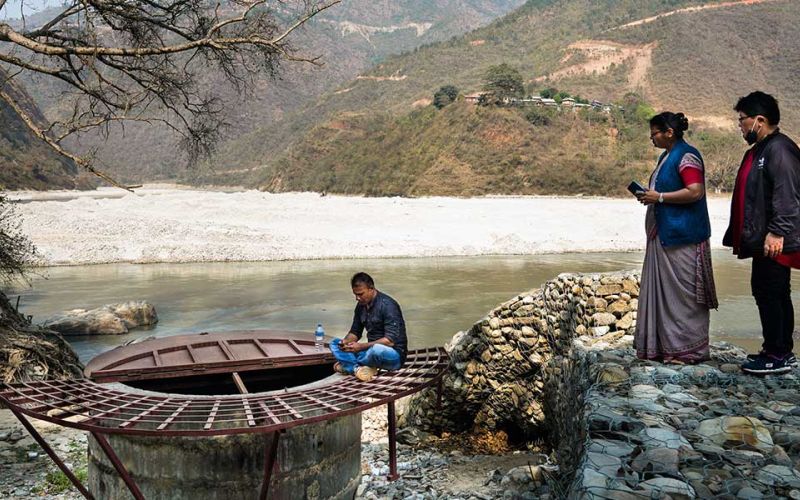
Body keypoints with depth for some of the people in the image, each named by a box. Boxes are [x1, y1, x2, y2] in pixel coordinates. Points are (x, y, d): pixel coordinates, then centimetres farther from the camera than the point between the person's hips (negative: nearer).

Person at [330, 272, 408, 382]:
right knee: (335, 344, 0)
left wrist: (361, 346, -28)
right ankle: (357, 368, -25)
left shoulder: (387, 305, -18)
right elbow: (355, 332, 15)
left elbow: (390, 340, -25)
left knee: (376, 349, -41)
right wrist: (346, 342, -9)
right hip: (372, 349, 8)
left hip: (394, 354, -8)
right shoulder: (361, 305, 5)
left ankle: (348, 365, -12)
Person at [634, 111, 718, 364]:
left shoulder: (686, 156, -12)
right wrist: (649, 196, 11)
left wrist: (659, 197, -18)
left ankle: (688, 349, 5)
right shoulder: (667, 156, 17)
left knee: (682, 292, -4)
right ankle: (664, 345, 18)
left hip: (682, 237, -10)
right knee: (661, 290, 11)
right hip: (663, 234, 10)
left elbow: (695, 192, -22)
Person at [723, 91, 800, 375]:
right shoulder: (758, 151, 18)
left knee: (768, 292, -6)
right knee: (776, 294, 14)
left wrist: (777, 233, -27)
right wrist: (740, 235, 24)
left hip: (774, 241, -10)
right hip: (761, 239, 10)